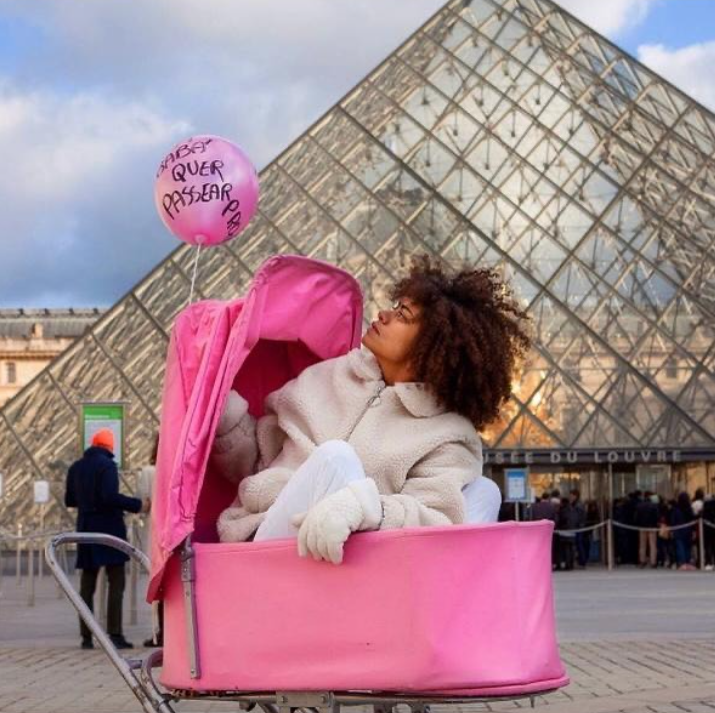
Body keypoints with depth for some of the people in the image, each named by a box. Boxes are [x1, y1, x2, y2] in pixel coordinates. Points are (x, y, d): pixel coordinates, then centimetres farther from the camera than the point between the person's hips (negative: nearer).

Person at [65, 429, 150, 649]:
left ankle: (86, 636, 9)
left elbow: (69, 500, 17)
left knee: (87, 584, 10)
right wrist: (137, 505, -16)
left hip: (86, 529, 6)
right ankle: (115, 634, -9)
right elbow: (111, 496, -22)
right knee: (116, 583, -2)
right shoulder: (107, 465, -10)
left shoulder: (76, 467, 11)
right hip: (109, 528, -6)